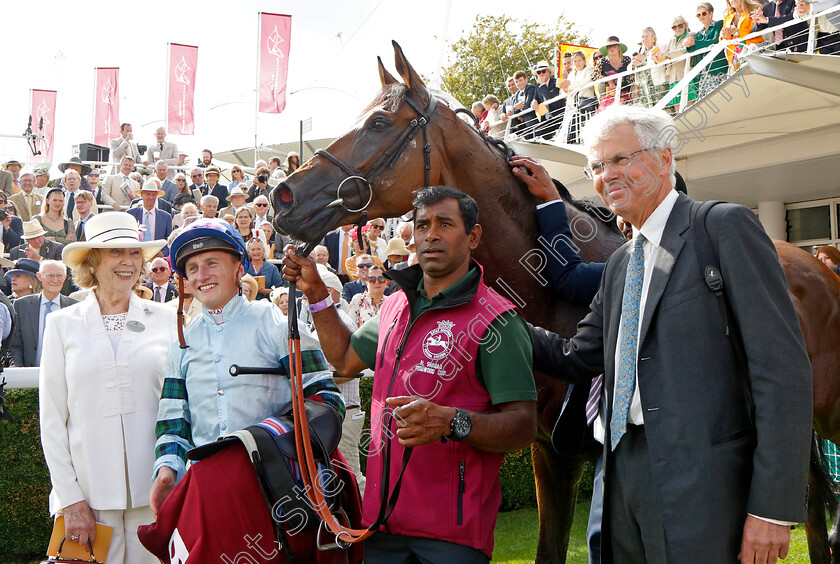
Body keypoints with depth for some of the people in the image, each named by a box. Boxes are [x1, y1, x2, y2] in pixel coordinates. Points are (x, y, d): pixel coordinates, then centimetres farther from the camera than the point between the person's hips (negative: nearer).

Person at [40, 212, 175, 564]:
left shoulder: (165, 320, 6)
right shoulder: (62, 324, 6)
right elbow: (52, 420, 4)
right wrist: (70, 499, -4)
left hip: (152, 491, 0)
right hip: (90, 491, 0)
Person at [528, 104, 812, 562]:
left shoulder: (726, 228, -5)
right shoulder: (619, 266, 20)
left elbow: (782, 369, -12)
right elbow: (580, 359, 20)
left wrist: (772, 507, -18)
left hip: (701, 485, -7)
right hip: (625, 481, 7)